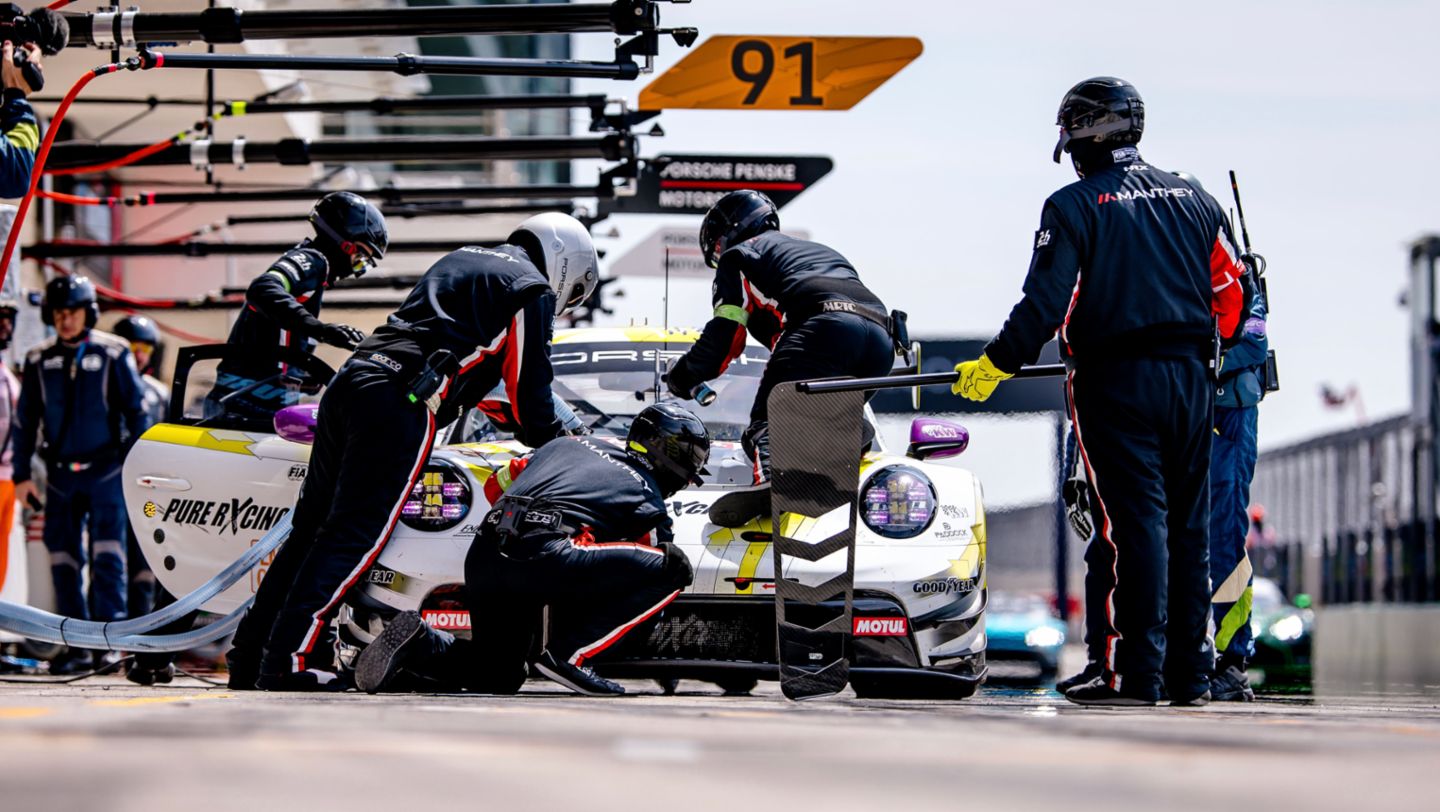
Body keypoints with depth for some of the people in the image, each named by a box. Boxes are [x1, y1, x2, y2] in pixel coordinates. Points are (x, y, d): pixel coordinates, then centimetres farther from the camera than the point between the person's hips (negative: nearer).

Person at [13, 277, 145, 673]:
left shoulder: (112, 354, -2)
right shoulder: (39, 360, 7)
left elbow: (135, 412, 3)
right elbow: (25, 420, 13)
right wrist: (21, 474, 10)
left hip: (105, 470, -3)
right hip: (60, 473, 3)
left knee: (107, 555, -9)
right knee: (64, 559, 3)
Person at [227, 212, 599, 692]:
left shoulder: (460, 260, 32)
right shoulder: (534, 290, 7)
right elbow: (529, 383, 5)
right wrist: (554, 445, 20)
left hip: (349, 382, 8)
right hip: (403, 403, -8)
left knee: (312, 526, 9)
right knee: (353, 535, -13)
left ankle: (250, 658, 9)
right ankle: (290, 662, -20)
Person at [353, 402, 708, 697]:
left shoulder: (570, 445, 30)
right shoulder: (648, 499, 13)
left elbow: (496, 485, 34)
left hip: (482, 560, 7)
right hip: (544, 556, -7)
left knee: (501, 679, 25)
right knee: (673, 570, -2)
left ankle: (417, 642, -1)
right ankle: (570, 655, -8)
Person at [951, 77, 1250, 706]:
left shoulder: (1074, 206, -4)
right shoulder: (1193, 200, 12)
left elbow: (1044, 303, -12)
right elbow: (1232, 290, 14)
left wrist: (993, 367, -3)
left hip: (1116, 378, -5)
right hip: (1190, 374, 5)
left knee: (1134, 520, -6)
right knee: (1188, 523, 9)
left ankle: (1137, 673, -9)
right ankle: (1191, 674, 11)